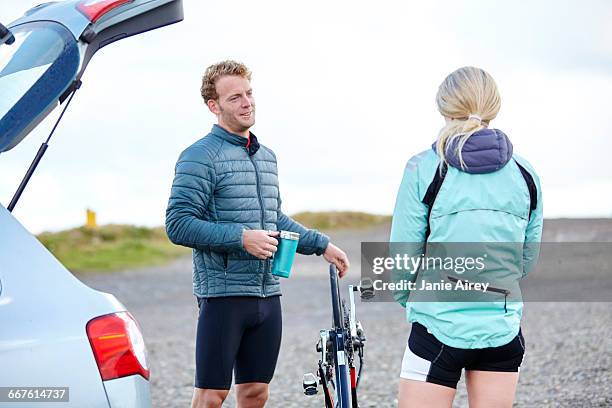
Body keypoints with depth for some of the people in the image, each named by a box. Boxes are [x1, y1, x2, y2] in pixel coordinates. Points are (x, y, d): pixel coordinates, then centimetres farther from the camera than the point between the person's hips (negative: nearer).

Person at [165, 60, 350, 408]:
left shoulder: (267, 156, 18)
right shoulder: (200, 157, -8)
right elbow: (178, 224, -15)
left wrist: (321, 244, 22)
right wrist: (242, 238, -18)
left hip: (268, 294, 7)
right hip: (223, 293, -7)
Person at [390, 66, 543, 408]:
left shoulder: (425, 169, -6)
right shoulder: (525, 174, 4)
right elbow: (528, 262, 11)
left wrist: (405, 300, 15)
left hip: (439, 328, -3)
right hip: (503, 328, 4)